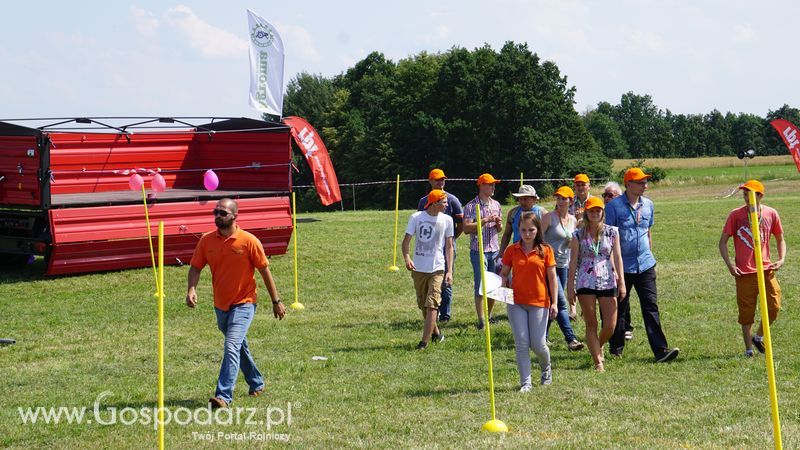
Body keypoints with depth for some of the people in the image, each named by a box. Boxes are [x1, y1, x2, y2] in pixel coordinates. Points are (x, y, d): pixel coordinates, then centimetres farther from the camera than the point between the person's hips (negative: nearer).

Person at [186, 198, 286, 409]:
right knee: (239, 347, 21)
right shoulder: (206, 240, -3)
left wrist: (276, 301, -1)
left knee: (232, 347, -20)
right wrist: (191, 289, -17)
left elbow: (265, 271, -6)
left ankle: (223, 396, -23)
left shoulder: (249, 241, -13)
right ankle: (256, 384, 41)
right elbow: (195, 267, 3)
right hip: (220, 305, 5)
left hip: (243, 303, -5)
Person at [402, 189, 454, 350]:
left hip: (437, 269, -1)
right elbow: (406, 240, -2)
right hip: (418, 269, 1)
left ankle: (424, 341, -11)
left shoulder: (447, 220, 1)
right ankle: (436, 333, 33)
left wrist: (450, 271, -2)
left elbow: (449, 246, 4)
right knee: (423, 306, 13)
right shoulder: (416, 217, -2)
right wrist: (407, 257, -22)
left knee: (431, 306, -12)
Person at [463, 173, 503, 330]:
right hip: (478, 251, -5)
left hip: (494, 250, 5)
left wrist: (499, 224, -3)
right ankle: (481, 320, -2)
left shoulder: (496, 205, 12)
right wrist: (486, 220, -18)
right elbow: (466, 228, -16)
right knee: (481, 287, -5)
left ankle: (489, 315, 21)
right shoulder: (471, 206, -6)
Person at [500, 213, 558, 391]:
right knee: (521, 343, -1)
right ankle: (525, 382, 6)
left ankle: (546, 369, 31)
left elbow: (552, 278, 2)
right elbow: (504, 273, 12)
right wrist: (501, 281, -12)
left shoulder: (545, 250, 0)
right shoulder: (512, 250, 4)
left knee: (538, 344, 0)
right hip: (516, 302, 2)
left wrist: (554, 303, -3)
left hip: (539, 303, -1)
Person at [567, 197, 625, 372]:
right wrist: (570, 286, 1)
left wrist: (621, 282, -2)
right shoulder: (579, 235, 2)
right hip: (585, 283, -1)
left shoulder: (612, 232, 4)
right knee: (591, 324, 1)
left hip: (607, 282, 1)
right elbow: (573, 261, 4)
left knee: (610, 326, -1)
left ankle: (599, 346, 30)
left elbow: (617, 257, 3)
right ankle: (598, 361, 9)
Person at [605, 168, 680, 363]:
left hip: (645, 265, 4)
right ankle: (616, 348, 22)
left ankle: (660, 350, -8)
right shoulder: (614, 206, -8)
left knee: (651, 306, -3)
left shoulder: (648, 204, 9)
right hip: (622, 266, -4)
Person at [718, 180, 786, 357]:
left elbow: (780, 239, 14)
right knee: (746, 312, 2)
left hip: (766, 269, 2)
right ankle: (749, 349, 15)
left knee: (774, 307, -2)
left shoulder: (771, 214, 2)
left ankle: (759, 337, 23)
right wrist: (730, 265, -11)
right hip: (744, 272, -2)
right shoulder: (736, 215, -5)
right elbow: (723, 242, 0)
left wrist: (781, 259, -2)